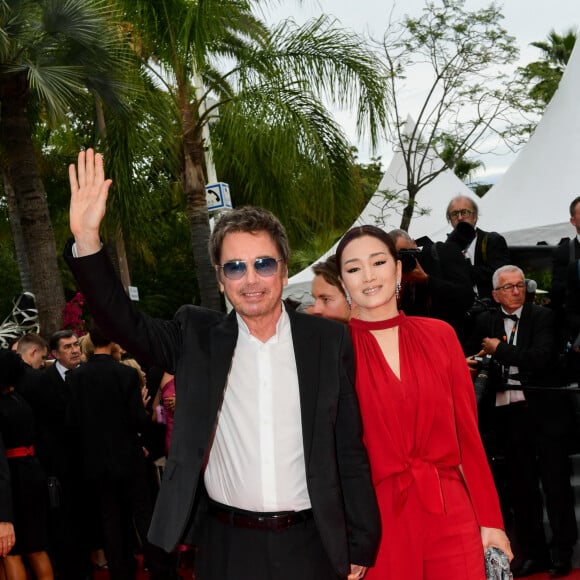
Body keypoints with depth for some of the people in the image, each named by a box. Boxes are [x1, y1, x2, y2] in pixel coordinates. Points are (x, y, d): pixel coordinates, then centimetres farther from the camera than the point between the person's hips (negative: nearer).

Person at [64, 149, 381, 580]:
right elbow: (123, 321, -9)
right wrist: (87, 238, -23)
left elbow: (350, 449, 1)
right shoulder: (197, 338, 2)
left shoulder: (329, 341, -1)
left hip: (309, 545, 0)